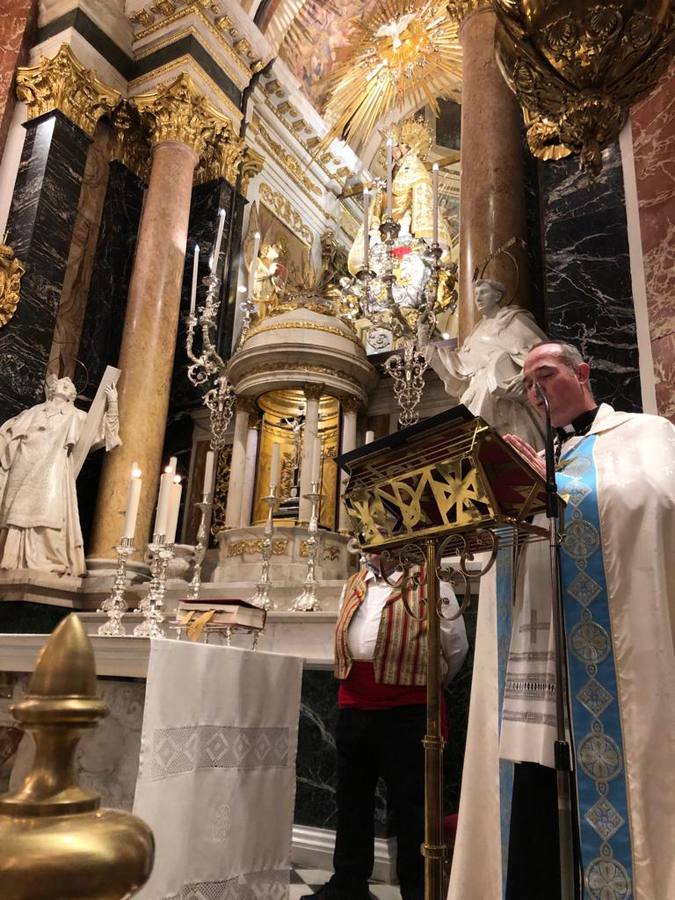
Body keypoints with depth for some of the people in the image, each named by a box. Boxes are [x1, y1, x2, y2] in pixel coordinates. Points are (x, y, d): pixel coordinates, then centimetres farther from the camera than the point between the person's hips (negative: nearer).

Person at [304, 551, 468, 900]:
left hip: (406, 712, -6)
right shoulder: (354, 586, 13)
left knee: (411, 805, 5)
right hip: (353, 708, 6)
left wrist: (427, 685, 14)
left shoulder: (430, 586, -5)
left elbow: (456, 646, 2)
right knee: (352, 799, 17)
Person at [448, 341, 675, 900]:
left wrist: (552, 486, -11)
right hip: (534, 660, 5)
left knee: (614, 788, -5)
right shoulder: (531, 459, 25)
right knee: (532, 811, 2)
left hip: (609, 660, -4)